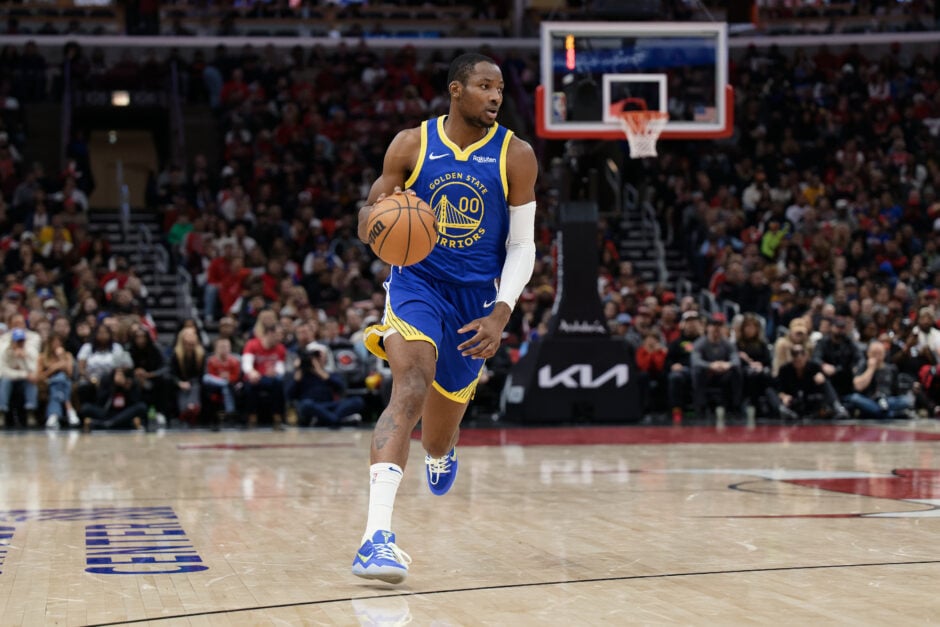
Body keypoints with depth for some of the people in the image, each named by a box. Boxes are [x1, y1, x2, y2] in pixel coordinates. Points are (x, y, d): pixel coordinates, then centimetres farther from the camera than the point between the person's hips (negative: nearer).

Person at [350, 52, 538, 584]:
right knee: (411, 388, -29)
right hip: (417, 281, -2)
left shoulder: (515, 156, -3)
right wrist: (375, 217, -24)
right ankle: (378, 535, -37)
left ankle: (442, 454, 56)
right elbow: (368, 221, 3)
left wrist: (501, 314, -15)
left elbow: (522, 246, -2)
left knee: (440, 430, 14)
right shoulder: (411, 145, -3)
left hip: (477, 295, 2)